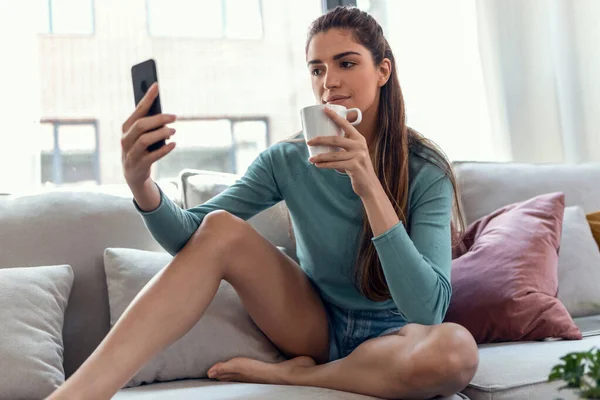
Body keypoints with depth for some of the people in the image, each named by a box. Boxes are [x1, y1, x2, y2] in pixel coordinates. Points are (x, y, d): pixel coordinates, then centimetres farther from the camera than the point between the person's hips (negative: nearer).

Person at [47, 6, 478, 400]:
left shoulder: (426, 171, -15)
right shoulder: (288, 161, -7)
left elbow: (428, 309, -26)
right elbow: (189, 239, -14)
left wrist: (369, 187, -35)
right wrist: (140, 183, -36)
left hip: (389, 338, -2)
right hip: (318, 328, 2)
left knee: (457, 348, -37)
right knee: (220, 227, -21)